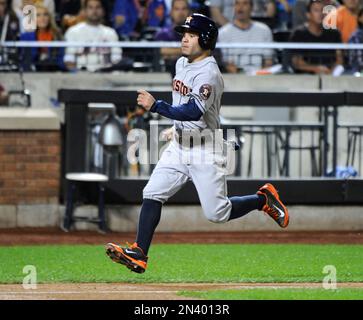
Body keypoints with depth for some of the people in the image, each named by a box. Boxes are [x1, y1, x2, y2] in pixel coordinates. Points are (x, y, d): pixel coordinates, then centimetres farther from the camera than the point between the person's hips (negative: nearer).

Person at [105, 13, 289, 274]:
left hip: (206, 150, -8)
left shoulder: (208, 74, -21)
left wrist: (156, 106, -34)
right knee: (152, 194, -7)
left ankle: (264, 199, 19)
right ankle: (139, 254, -10)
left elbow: (194, 112, -32)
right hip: (179, 145, 8)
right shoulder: (182, 64, 8)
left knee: (217, 213, -4)